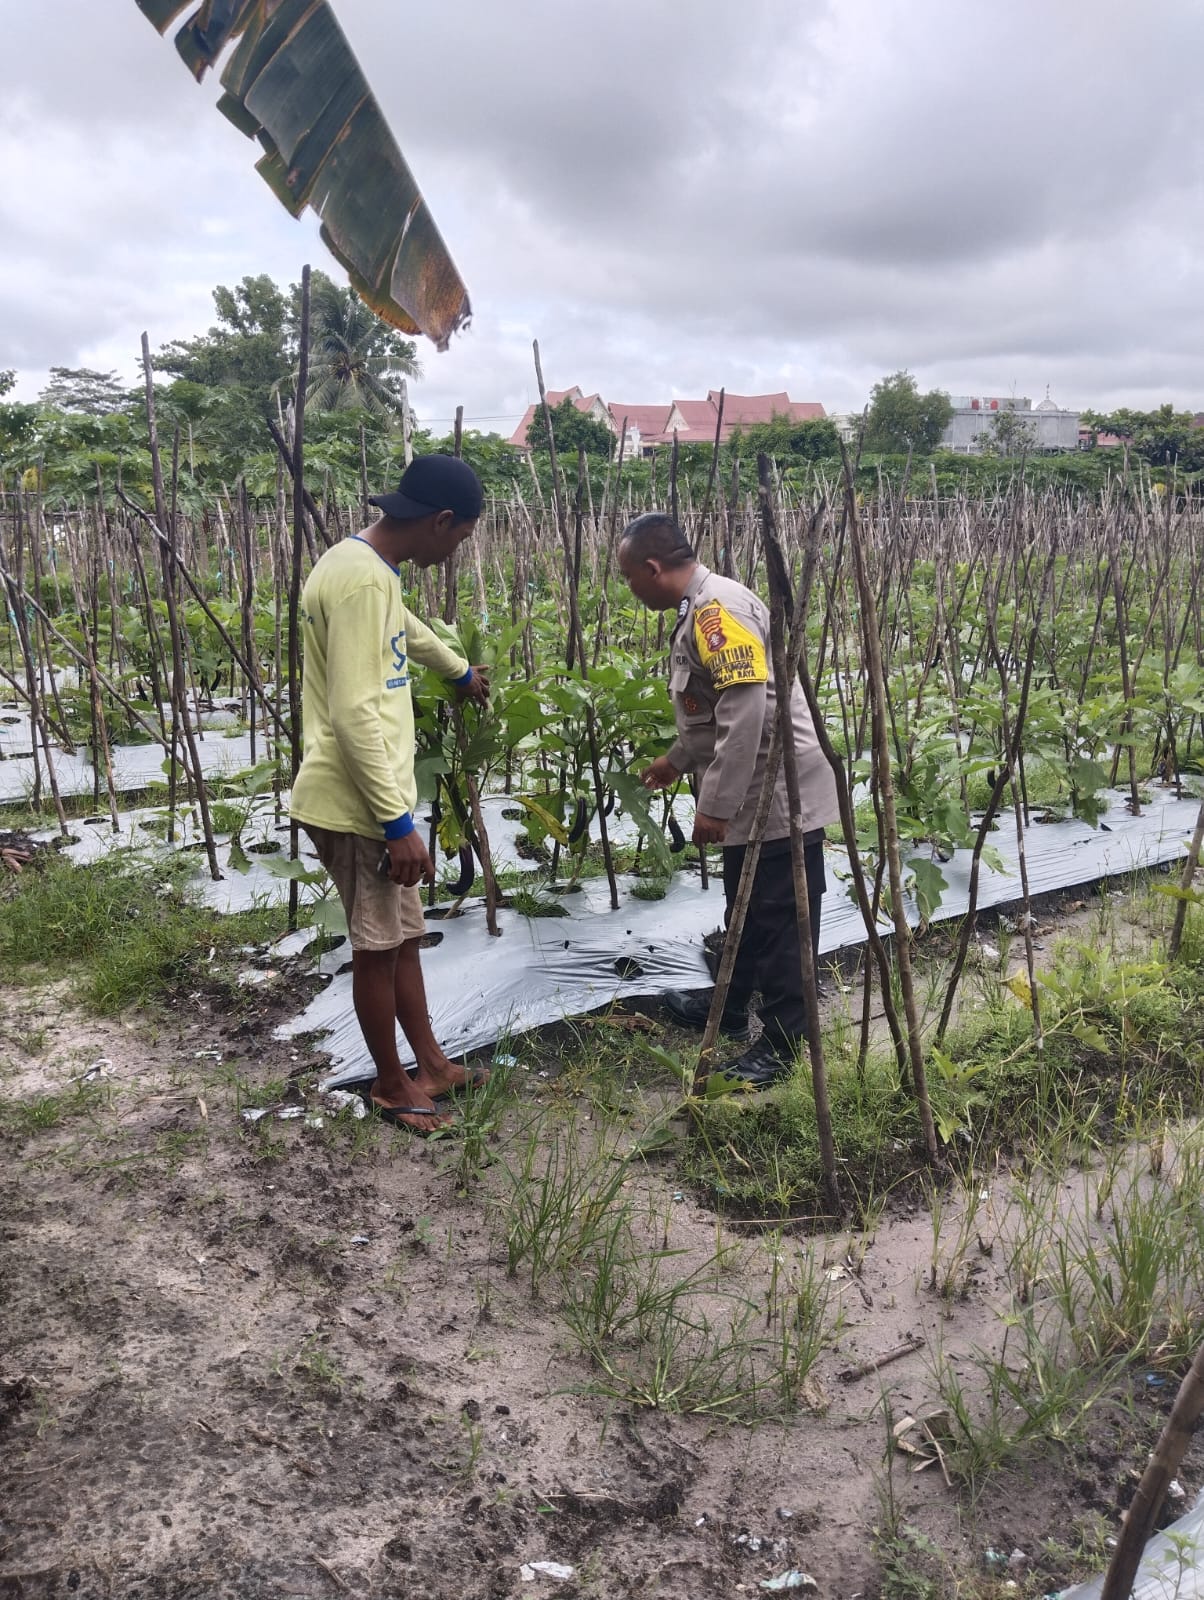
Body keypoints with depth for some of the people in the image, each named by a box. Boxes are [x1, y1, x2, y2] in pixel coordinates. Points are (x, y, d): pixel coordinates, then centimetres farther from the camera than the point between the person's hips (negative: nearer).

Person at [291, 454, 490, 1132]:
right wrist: (397, 823, -23)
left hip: (376, 797, 10)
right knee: (379, 945, 6)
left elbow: (407, 627, 35)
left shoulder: (370, 568, 12)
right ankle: (392, 1085, 24)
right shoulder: (360, 578, -22)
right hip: (357, 805, -10)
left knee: (403, 936, 19)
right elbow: (354, 715, -26)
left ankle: (431, 1063, 33)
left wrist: (462, 672, 53)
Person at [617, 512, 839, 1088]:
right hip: (753, 795, 10)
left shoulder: (718, 607, -20)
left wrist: (714, 805, -24)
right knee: (745, 909, 23)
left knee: (780, 922, 0)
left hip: (779, 793, -10)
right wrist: (676, 761, 33)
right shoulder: (698, 610, 12)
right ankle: (729, 1005, 39)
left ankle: (781, 1045, 12)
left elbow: (746, 713, -27)